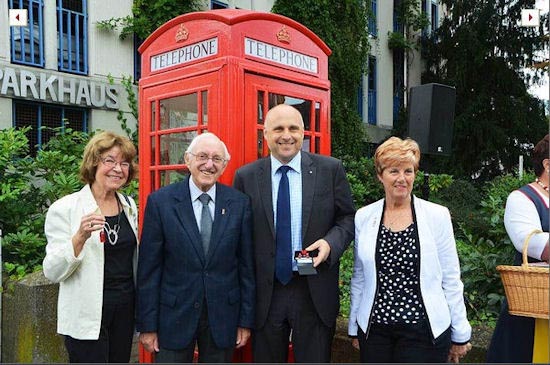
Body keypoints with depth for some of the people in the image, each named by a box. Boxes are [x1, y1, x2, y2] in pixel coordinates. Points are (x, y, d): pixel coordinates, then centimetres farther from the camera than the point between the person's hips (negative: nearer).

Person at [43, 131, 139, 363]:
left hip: (125, 310, 6)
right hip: (87, 316, -5)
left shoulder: (129, 206, 6)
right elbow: (52, 272, -15)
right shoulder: (65, 209, -12)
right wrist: (80, 236, -29)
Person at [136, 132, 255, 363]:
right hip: (173, 316, -1)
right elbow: (149, 268, -5)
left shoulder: (239, 203, -2)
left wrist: (246, 320, 2)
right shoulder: (160, 201, -6)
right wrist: (147, 325, -4)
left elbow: (246, 264, 1)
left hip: (223, 317, 2)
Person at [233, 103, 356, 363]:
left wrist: (331, 243, -15)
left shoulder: (330, 169, -1)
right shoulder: (245, 176, 0)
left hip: (315, 293, 0)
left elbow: (348, 217, 5)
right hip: (264, 293, 1)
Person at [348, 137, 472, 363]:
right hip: (374, 329, 2)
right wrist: (354, 327, 12)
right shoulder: (364, 217, 2)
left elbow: (451, 279, 1)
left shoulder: (437, 216, -3)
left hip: (424, 332, -2)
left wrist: (460, 335, 3)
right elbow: (359, 277, 9)